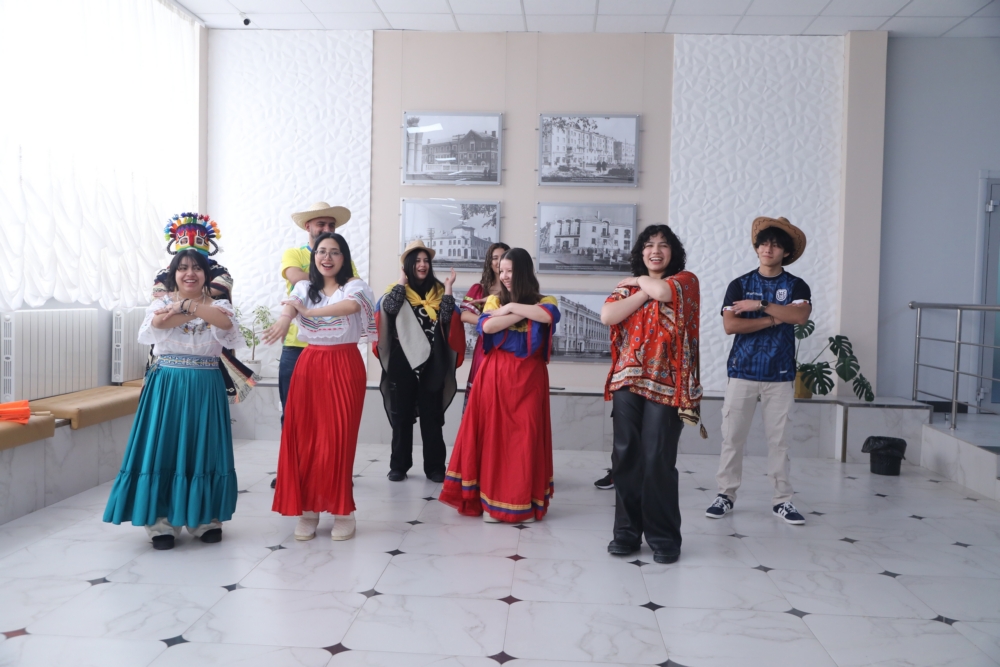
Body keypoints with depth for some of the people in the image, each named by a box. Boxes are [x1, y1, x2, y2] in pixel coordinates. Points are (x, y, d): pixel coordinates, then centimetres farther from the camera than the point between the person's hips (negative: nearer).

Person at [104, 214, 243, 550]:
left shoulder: (219, 305, 4)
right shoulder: (161, 302, 4)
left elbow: (226, 323, -21)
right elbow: (154, 325, -19)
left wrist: (186, 305, -22)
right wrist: (192, 309, -19)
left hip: (205, 387, 0)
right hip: (167, 386, 0)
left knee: (202, 449, 5)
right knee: (164, 449, -1)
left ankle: (206, 519, 15)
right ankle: (162, 522, 8)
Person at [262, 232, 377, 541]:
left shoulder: (355, 286, 0)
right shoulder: (304, 288, 9)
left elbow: (349, 306, -24)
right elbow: (290, 306, -13)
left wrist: (308, 312, -29)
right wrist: (284, 320, -36)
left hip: (344, 367, -3)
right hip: (309, 366, 3)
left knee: (338, 439, -3)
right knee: (304, 437, 0)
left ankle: (343, 511, 8)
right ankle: (307, 510, 11)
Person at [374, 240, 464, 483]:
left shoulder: (438, 290, 8)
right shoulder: (397, 290, 4)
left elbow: (446, 318, -6)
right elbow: (389, 308, -17)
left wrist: (448, 289, -10)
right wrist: (402, 279, -11)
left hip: (431, 362, 1)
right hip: (402, 361, -1)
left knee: (432, 416, 3)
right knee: (401, 415, 6)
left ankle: (434, 467, 8)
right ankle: (399, 466, 14)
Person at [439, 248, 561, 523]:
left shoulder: (543, 301, 5)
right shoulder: (494, 300, 10)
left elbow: (548, 316, -20)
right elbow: (487, 326, -10)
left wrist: (512, 307, -11)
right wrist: (524, 312, -12)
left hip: (528, 376, -1)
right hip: (495, 374, 1)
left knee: (525, 436, -1)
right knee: (493, 435, 0)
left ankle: (524, 502, 8)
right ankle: (492, 500, 7)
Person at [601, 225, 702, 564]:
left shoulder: (685, 280, 6)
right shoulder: (628, 287, 16)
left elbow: (663, 291, -17)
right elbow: (607, 316, -2)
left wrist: (642, 281, 3)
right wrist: (643, 291, -5)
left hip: (666, 383, -4)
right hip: (628, 380, 4)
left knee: (658, 460, -6)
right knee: (625, 457, 3)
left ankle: (664, 536, 6)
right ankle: (627, 531, 14)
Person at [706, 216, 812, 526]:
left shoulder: (796, 286, 5)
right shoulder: (739, 285, 4)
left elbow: (800, 316, -15)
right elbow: (730, 325, -9)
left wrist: (760, 305, -15)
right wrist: (773, 319, -11)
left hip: (780, 374, 0)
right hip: (742, 371, 0)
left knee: (778, 438, 5)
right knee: (732, 436, 2)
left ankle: (782, 500, 13)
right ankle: (726, 494, 12)